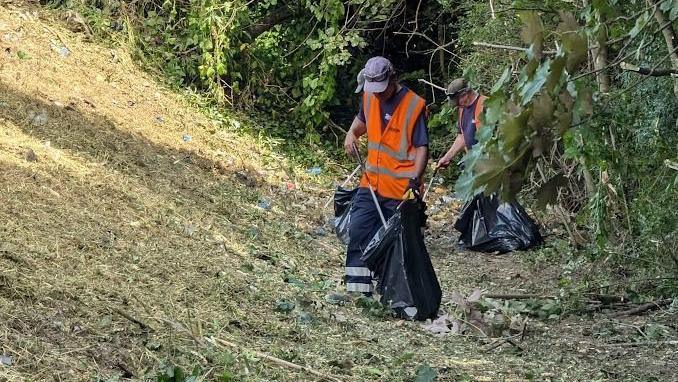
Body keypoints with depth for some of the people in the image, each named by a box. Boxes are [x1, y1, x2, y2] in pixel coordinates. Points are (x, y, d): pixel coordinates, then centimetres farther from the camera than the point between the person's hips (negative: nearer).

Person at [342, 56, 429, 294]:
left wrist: (414, 179, -24)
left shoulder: (414, 105, -14)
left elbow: (421, 147, -13)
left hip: (401, 190, -5)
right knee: (358, 233, -1)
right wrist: (352, 133, 6)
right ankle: (358, 288, 4)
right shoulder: (369, 97, 4)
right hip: (371, 184, 6)